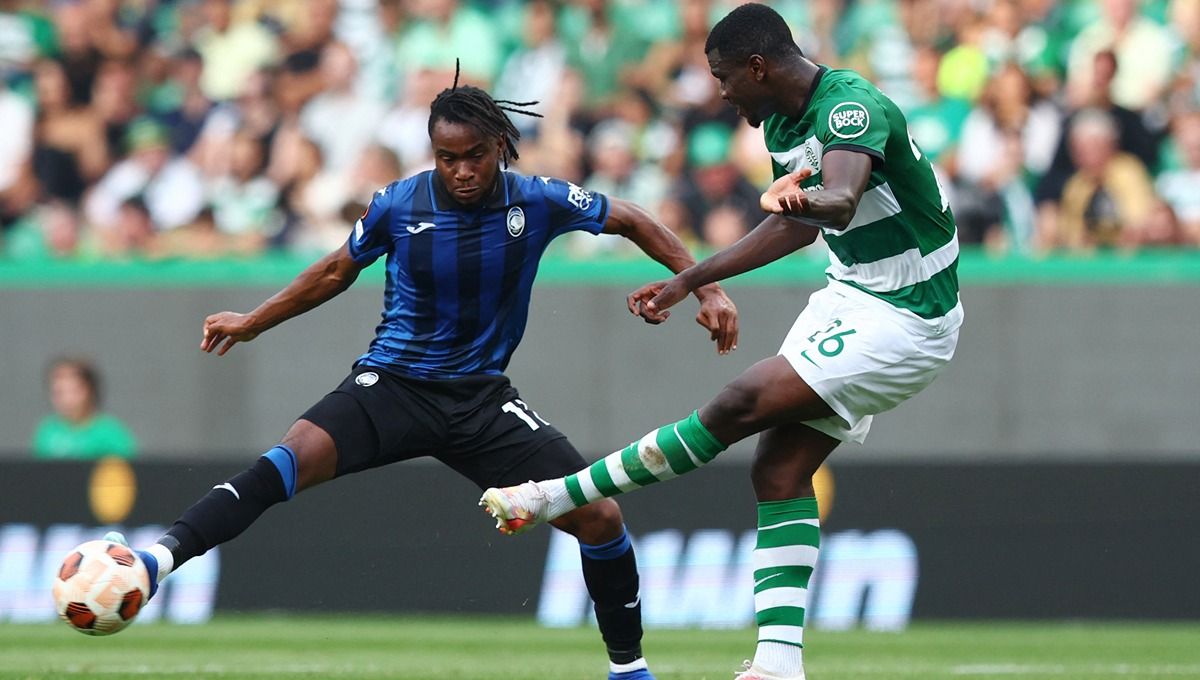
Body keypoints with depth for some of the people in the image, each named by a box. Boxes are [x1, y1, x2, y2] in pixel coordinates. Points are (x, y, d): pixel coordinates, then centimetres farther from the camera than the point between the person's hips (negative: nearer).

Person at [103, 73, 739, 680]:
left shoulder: (536, 201, -8)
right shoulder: (398, 204, -8)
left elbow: (629, 220, 6)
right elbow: (338, 271, 10)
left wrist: (706, 289, 0)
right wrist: (253, 322, 12)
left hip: (483, 397, 2)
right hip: (393, 384, -1)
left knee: (600, 517, -9)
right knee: (295, 457, -30)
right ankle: (159, 559, -43)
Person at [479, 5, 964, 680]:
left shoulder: (851, 109, -24)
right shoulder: (783, 122, 6)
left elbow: (843, 199, -45)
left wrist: (803, 200, -68)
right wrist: (689, 281, 23)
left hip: (902, 322, -10)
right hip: (850, 296, 10)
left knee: (739, 405, -17)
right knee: (780, 468, -1)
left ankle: (557, 497, -9)